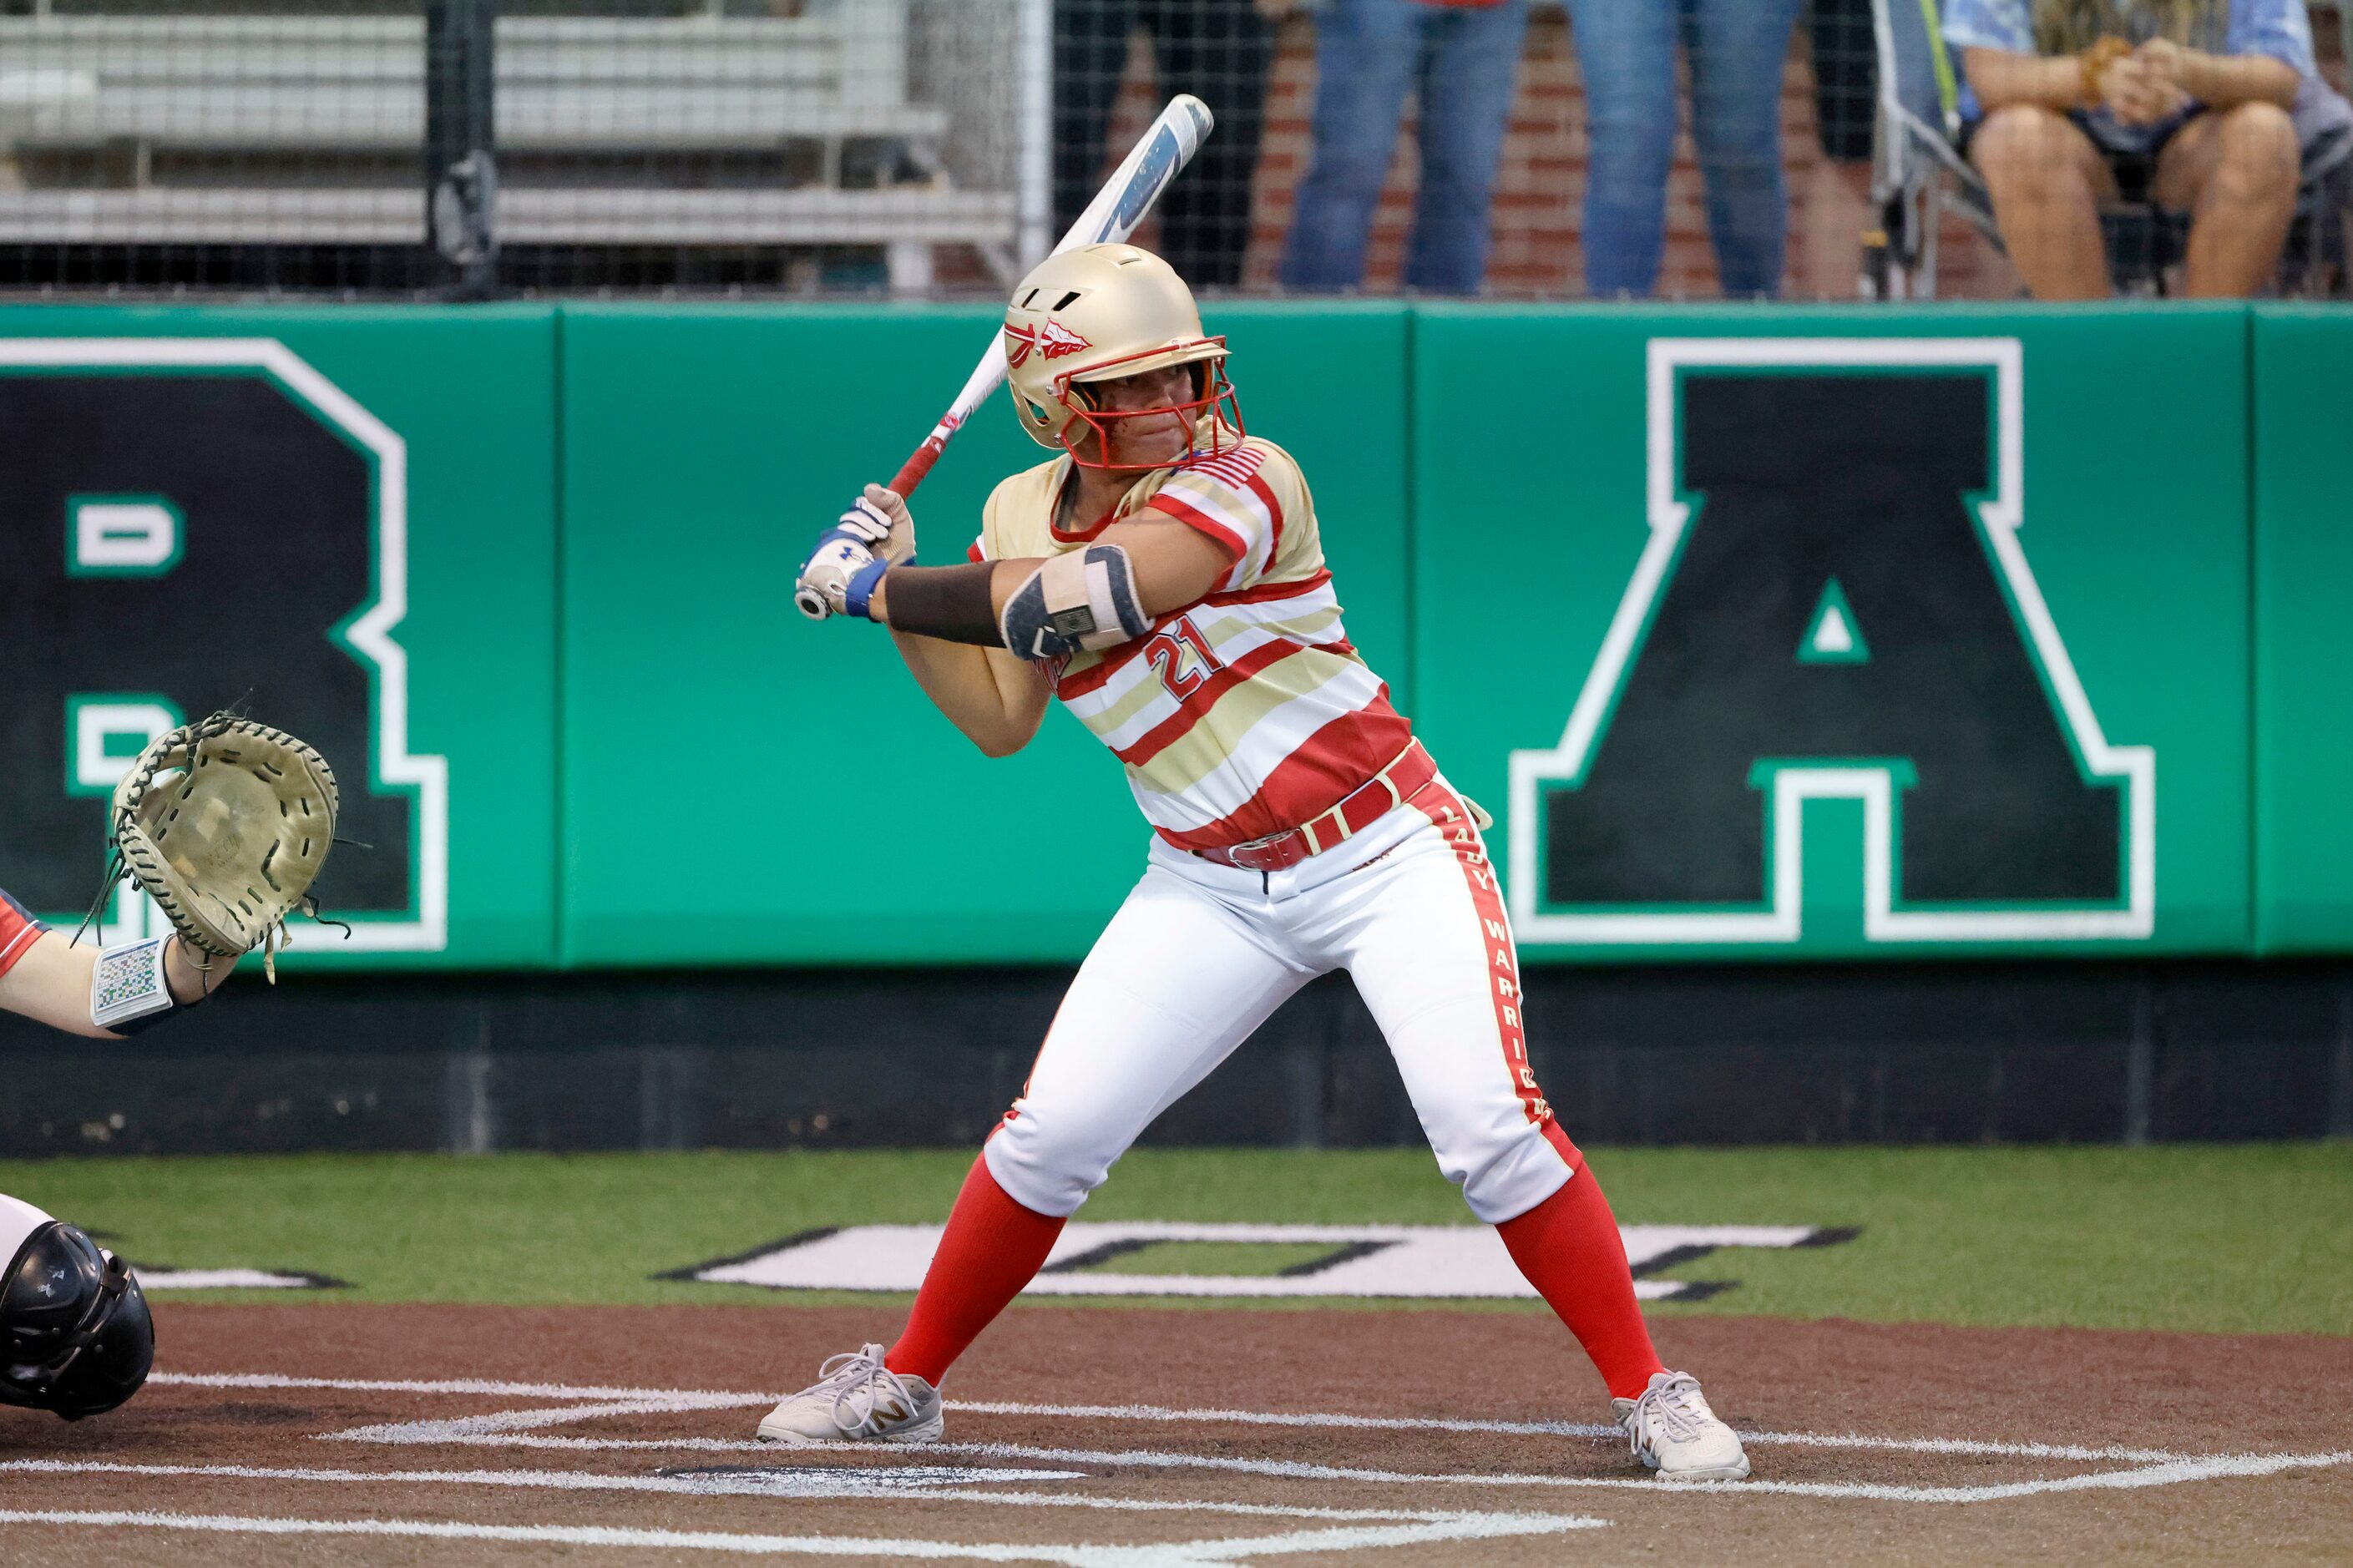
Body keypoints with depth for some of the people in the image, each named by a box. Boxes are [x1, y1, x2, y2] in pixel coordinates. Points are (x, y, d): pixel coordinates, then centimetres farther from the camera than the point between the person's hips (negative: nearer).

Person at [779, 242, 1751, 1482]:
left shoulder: (1245, 485, -19)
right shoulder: (1023, 512, 2)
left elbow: (1068, 604, -28)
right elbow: (1000, 720, 9)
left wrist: (869, 588, -18)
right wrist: (902, 597, -4)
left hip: (1389, 856, -5)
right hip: (1212, 888, 5)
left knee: (1490, 1127, -20)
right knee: (1053, 1131, -2)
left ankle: (1648, 1397, -8)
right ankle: (901, 1386, 16)